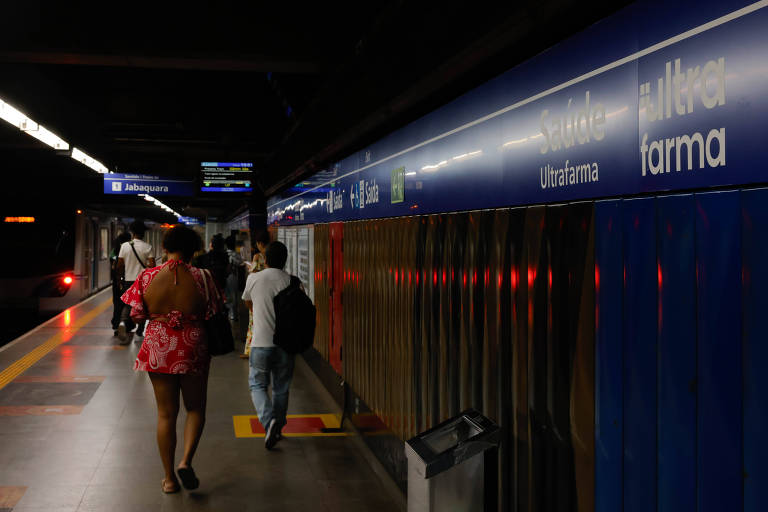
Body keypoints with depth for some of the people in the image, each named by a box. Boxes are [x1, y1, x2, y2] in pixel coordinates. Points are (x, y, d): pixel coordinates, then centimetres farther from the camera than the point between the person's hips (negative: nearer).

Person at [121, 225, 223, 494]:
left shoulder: (147, 277, -8)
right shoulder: (201, 278, -12)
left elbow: (137, 315, -2)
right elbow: (214, 314, -6)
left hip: (158, 349, 1)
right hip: (193, 350, -1)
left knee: (166, 413, 12)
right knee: (195, 409, 18)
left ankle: (170, 478, 18)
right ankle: (186, 461, -2)